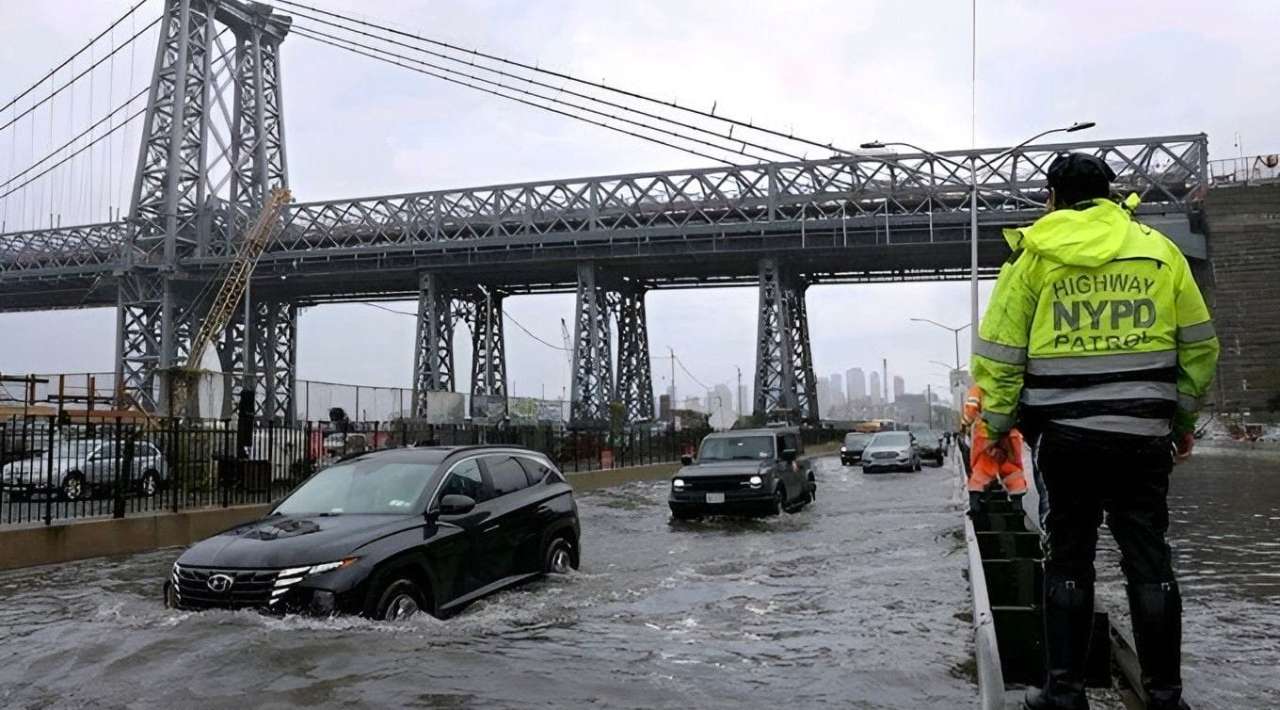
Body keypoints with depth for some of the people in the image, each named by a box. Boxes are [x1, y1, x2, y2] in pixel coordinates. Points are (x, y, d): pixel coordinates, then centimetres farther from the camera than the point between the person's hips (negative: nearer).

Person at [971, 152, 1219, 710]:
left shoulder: (1033, 253, 0)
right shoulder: (1159, 250, 6)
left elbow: (998, 352, -3)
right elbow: (1199, 346, 10)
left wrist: (996, 424, 5)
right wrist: (1183, 419, 19)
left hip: (1064, 434, -1)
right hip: (1143, 433, 2)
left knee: (1068, 560, 8)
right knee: (1149, 560, 9)